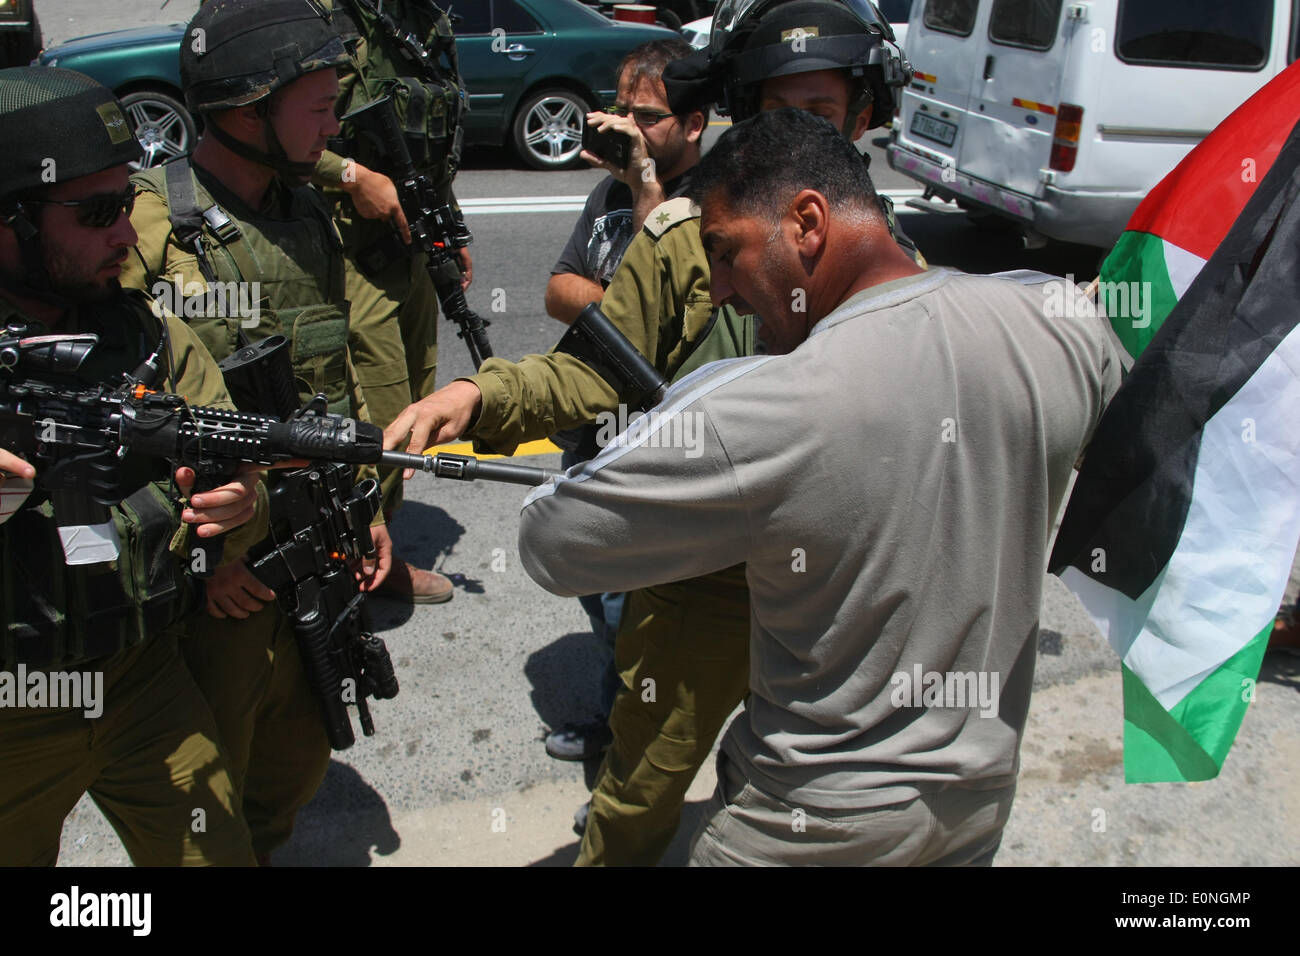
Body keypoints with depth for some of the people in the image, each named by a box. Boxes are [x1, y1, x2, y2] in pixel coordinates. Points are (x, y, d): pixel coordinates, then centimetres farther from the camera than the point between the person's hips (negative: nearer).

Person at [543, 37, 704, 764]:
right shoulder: (614, 186, 7)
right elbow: (559, 292, 4)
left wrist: (648, 191, -25)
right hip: (588, 428, 8)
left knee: (629, 606, 2)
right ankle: (620, 715, 44)